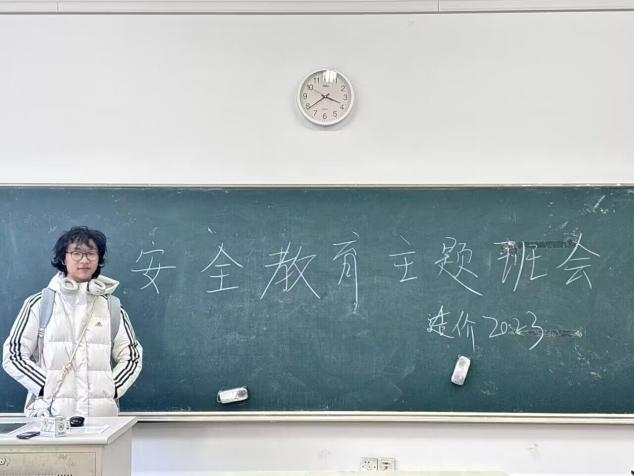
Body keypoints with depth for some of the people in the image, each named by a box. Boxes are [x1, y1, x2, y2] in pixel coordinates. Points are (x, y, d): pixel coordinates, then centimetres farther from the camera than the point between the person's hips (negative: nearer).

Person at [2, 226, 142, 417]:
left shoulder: (112, 306, 9)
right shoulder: (39, 303, 3)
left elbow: (132, 356, 11)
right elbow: (13, 355, 3)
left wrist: (110, 390, -3)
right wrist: (47, 387, -7)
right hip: (50, 414, -1)